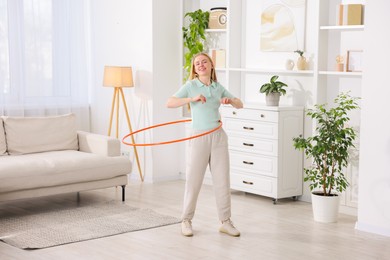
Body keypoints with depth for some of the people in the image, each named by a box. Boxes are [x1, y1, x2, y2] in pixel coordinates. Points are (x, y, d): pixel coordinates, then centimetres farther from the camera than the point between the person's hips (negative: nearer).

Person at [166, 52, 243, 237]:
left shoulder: (218, 87, 9)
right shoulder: (190, 86, -1)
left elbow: (240, 104, 16)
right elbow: (170, 103, -13)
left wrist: (230, 101, -5)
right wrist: (192, 99, -22)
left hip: (218, 137, 3)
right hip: (198, 137, -3)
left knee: (222, 180, 5)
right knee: (193, 180, 0)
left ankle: (226, 222, 13)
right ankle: (186, 220, 14)